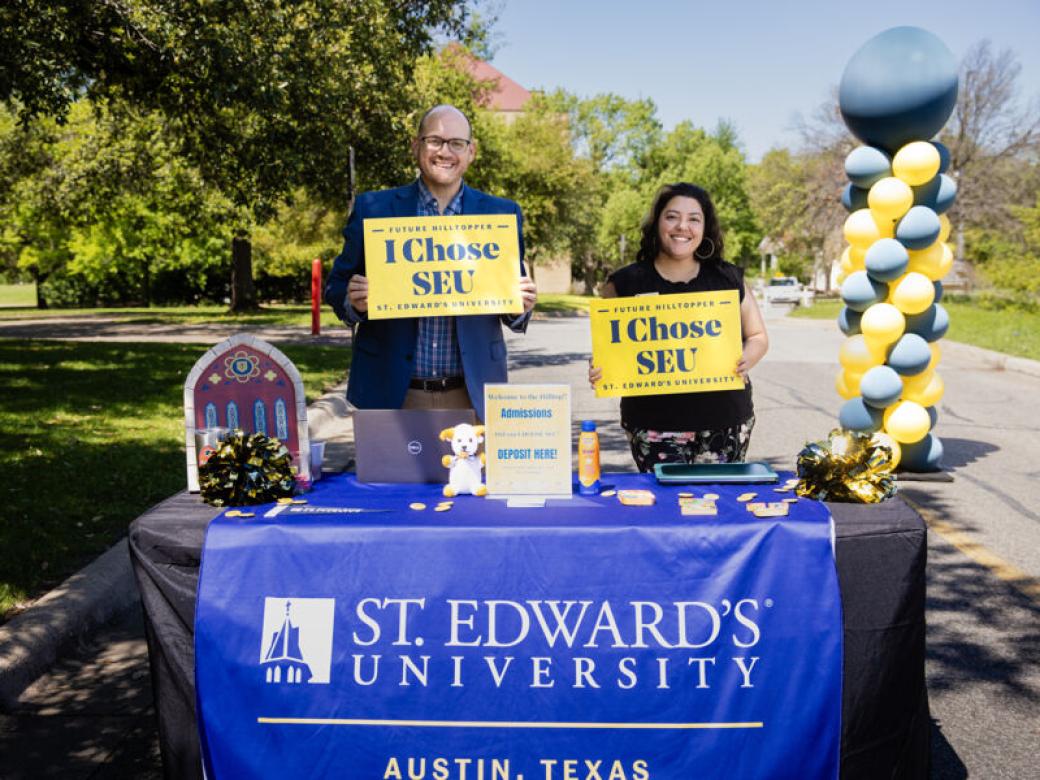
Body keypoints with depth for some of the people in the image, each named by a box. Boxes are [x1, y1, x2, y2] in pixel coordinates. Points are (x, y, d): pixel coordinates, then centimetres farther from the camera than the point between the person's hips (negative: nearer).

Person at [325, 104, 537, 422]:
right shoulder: (373, 209, 4)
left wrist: (520, 306, -11)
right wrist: (353, 301, -14)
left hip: (471, 396, 1)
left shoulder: (501, 215, 6)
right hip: (393, 395, 0)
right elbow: (336, 288, 8)